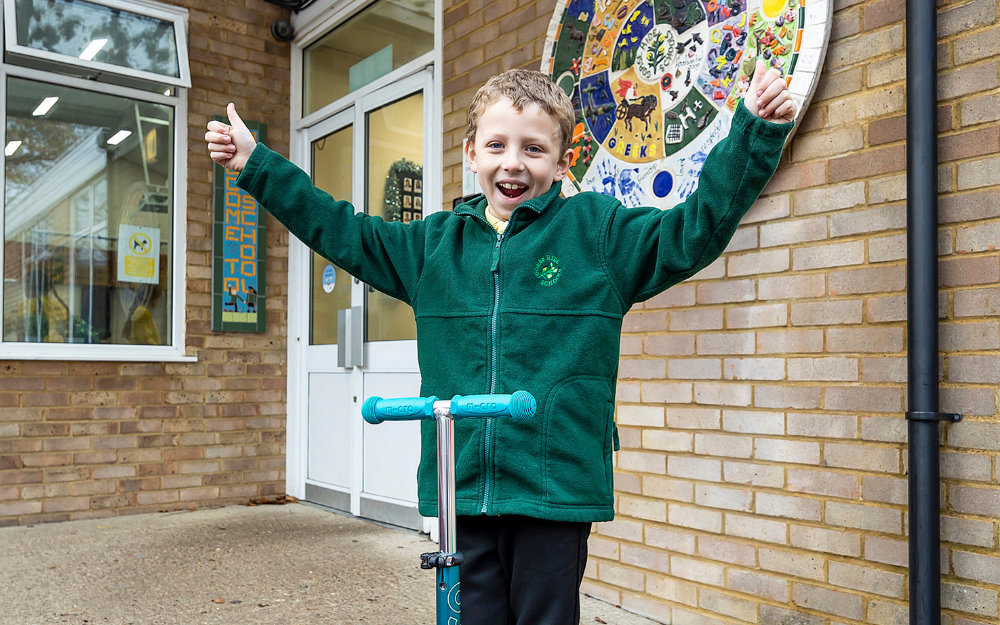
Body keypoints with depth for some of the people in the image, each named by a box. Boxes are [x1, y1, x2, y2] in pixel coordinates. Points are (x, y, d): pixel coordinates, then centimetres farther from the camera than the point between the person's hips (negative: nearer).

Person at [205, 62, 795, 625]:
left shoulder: (597, 231, 0)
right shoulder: (436, 242, 9)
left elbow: (699, 225, -3)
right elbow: (341, 231, 18)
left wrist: (756, 131, -12)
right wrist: (258, 164, 18)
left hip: (557, 486, -3)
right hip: (462, 487, 4)